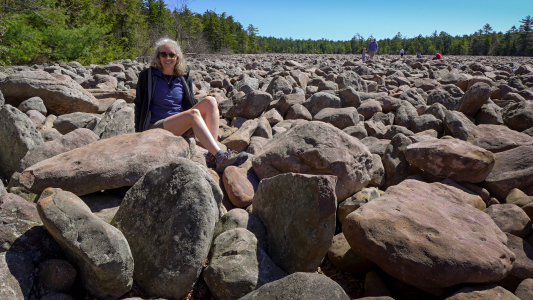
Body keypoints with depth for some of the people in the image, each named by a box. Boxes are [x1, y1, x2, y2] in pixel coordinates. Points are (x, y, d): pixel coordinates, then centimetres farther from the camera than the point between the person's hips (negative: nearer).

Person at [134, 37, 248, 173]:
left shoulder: (184, 79, 11)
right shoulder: (147, 75, 1)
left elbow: (191, 105, 17)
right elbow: (139, 105, 4)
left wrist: (210, 110, -1)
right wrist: (138, 132, -2)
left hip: (181, 125, 5)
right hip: (156, 128, -5)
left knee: (210, 101, -16)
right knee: (193, 114, -31)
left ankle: (212, 155, -31)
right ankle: (220, 157, -43)